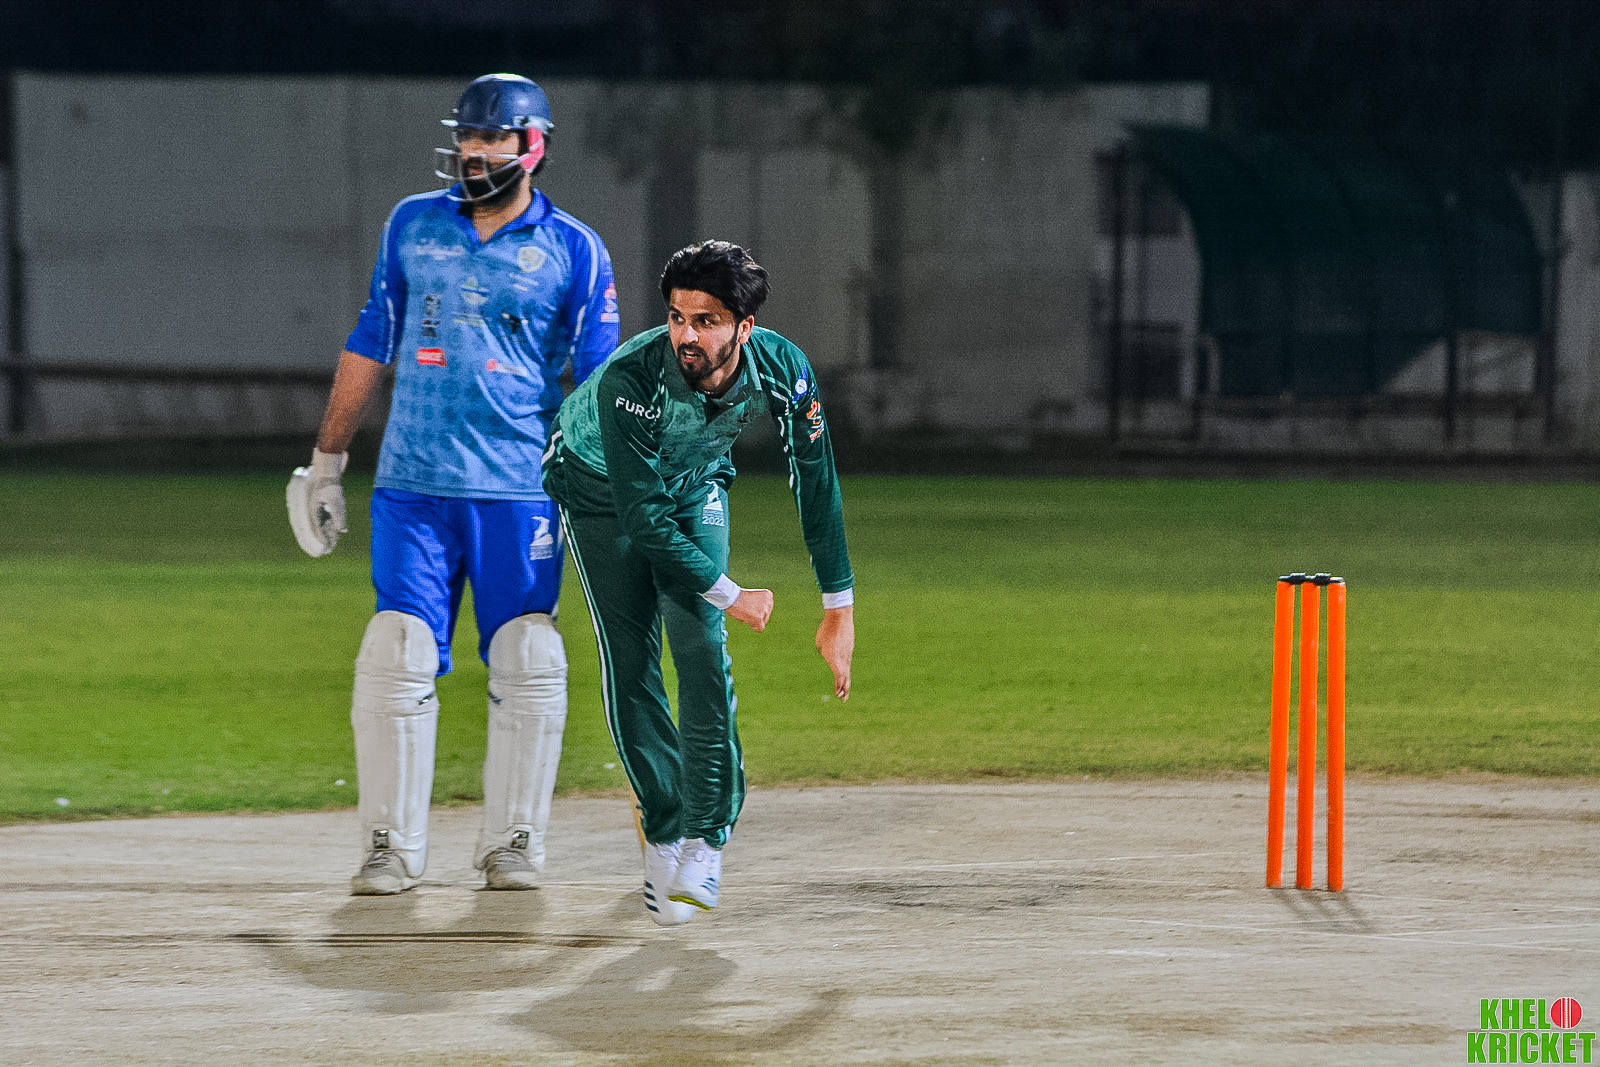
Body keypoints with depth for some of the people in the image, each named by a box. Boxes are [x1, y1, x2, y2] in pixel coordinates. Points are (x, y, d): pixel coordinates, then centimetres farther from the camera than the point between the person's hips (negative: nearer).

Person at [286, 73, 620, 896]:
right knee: (396, 657, -5)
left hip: (520, 491, -2)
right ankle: (390, 847, 0)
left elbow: (599, 385, 2)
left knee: (526, 668, -3)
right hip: (411, 484, 2)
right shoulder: (413, 225, 11)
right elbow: (370, 344, 16)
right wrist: (326, 459, 13)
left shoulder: (573, 251, 2)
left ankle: (514, 842, 8)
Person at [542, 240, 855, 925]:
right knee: (629, 666, -8)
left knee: (701, 649, -15)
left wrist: (839, 609, -16)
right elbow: (643, 518, -34)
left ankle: (703, 841, -8)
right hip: (598, 489, -2)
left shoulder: (780, 369, -29)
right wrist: (732, 597, -26)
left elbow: (817, 484, -17)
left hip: (694, 486, 2)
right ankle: (663, 828, 9)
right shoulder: (630, 379, -39)